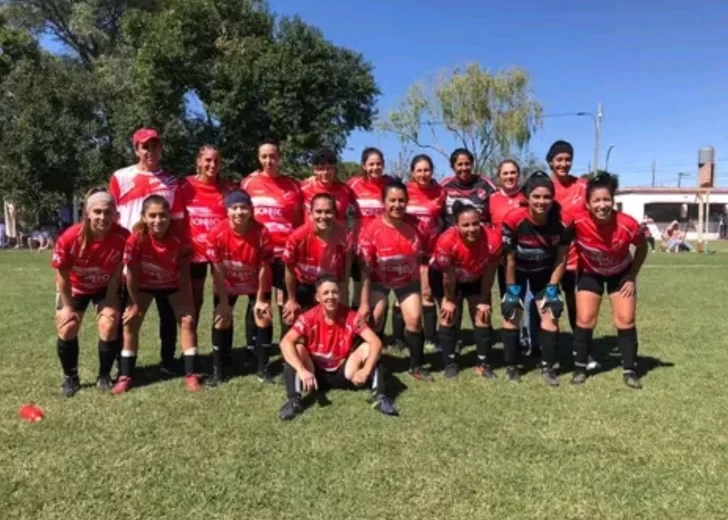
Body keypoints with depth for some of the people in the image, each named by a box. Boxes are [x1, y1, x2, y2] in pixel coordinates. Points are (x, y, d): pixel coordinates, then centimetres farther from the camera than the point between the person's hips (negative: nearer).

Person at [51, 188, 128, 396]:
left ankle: (104, 376, 9)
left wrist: (109, 304, -12)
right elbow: (62, 275, -18)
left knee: (109, 325, -12)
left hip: (105, 288, 0)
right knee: (67, 327, -7)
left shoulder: (122, 237, -31)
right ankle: (70, 378, 15)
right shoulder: (69, 238, -33)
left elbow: (116, 272, -17)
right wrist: (68, 306, -11)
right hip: (75, 287, 0)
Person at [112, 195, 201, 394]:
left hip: (173, 284, 0)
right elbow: (131, 275, -21)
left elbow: (184, 271, -18)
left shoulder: (180, 237, -31)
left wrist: (185, 302, -13)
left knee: (187, 320, -9)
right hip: (143, 285, 0)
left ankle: (191, 374, -1)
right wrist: (136, 304, -12)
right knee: (130, 322, -4)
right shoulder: (136, 239, -33)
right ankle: (125, 376, 7)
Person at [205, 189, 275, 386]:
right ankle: (217, 371, 11)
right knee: (221, 321, -2)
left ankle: (263, 369, 8)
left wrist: (260, 299, -13)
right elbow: (217, 271, -19)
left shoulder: (262, 233, -29)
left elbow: (263, 268, -18)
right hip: (227, 285, 0)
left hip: (256, 284, 0)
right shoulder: (217, 233, -28)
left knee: (264, 319, -6)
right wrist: (224, 302, -15)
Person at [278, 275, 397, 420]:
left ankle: (378, 396, -23)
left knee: (368, 348, -20)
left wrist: (365, 370, -37)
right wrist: (302, 370, -44)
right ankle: (294, 400, -32)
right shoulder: (309, 318, -18)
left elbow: (376, 342, -22)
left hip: (343, 373, 1)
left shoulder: (351, 317, -15)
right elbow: (285, 343, -31)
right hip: (316, 373, -1)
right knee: (297, 349, -27)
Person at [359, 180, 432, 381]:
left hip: (408, 280, 2)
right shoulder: (372, 229, -26)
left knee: (414, 319, -3)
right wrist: (364, 302, -19)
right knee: (375, 320, -6)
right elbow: (365, 268, -20)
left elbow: (421, 258, -3)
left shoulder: (415, 225, -17)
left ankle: (417, 366, 14)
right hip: (379, 281, -2)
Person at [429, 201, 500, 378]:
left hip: (476, 277, 3)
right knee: (449, 315, -3)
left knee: (482, 315, 0)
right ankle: (450, 363, 8)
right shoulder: (447, 241, -40)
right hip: (443, 276, -2)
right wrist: (449, 300, -11)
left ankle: (484, 363, 12)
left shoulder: (493, 239, -34)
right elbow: (448, 276, -24)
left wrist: (484, 300, -8)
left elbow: (489, 274, -18)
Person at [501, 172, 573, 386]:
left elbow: (561, 259, -12)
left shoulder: (564, 221, -26)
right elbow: (510, 260, -19)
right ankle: (510, 366, 12)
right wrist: (512, 290, -14)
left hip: (545, 271, 1)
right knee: (511, 314, -2)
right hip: (518, 271, -1)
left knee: (550, 314, -3)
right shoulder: (513, 219, -32)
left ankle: (547, 367, 11)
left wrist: (552, 289, -12)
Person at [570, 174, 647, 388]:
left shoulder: (627, 225, -30)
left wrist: (632, 277, -8)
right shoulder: (578, 223, -33)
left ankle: (630, 371, 12)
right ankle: (579, 368, 10)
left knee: (626, 320, -1)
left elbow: (642, 247, -8)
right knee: (585, 320, -4)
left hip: (621, 273, 1)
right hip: (590, 273, 0)